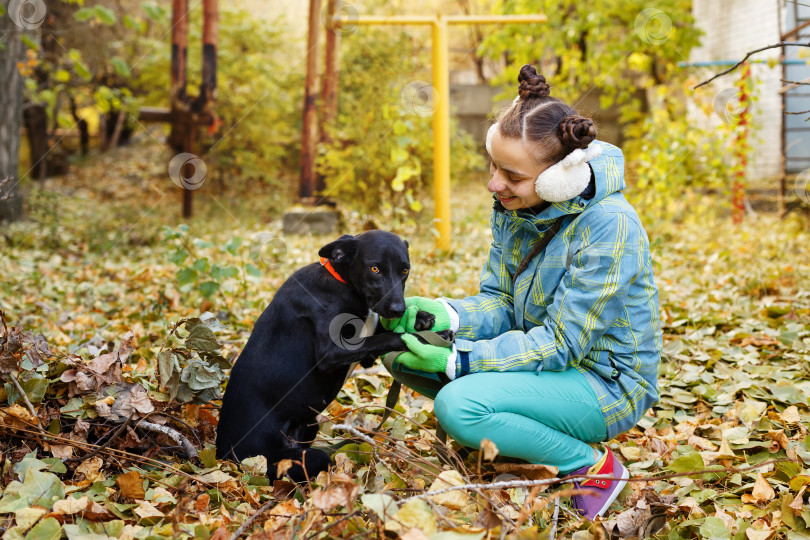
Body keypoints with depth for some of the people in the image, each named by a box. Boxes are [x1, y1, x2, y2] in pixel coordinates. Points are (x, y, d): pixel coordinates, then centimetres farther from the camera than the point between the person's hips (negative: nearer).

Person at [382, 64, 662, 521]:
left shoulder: (608, 227, -26)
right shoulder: (514, 206, -3)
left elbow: (558, 344, -26)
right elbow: (500, 304, 1)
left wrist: (455, 360, -28)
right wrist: (442, 316, -20)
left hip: (606, 383, -8)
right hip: (545, 358, 8)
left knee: (458, 405, -29)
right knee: (403, 350, -5)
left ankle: (592, 465, -8)